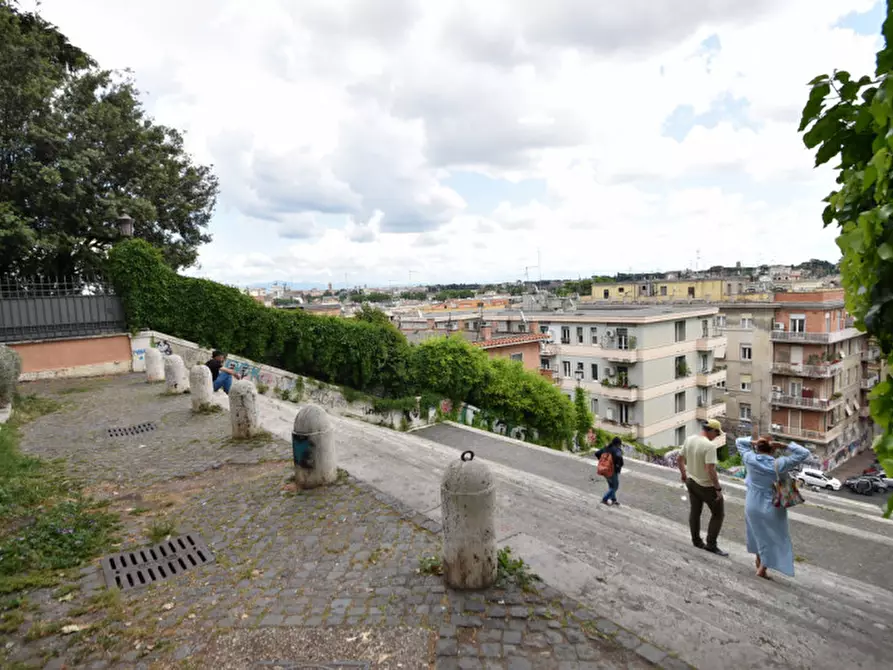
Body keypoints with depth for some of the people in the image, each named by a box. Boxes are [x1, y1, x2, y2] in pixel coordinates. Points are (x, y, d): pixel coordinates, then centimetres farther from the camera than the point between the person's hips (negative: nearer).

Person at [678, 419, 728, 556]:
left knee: (694, 511, 19)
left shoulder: (689, 440, -2)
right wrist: (718, 488, -20)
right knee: (718, 514, 11)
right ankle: (711, 544, 15)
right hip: (706, 485, -7)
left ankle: (696, 541, 31)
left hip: (691, 481, 7)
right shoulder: (709, 446, -25)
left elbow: (679, 459, 7)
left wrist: (684, 474, 21)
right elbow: (710, 470, -29)